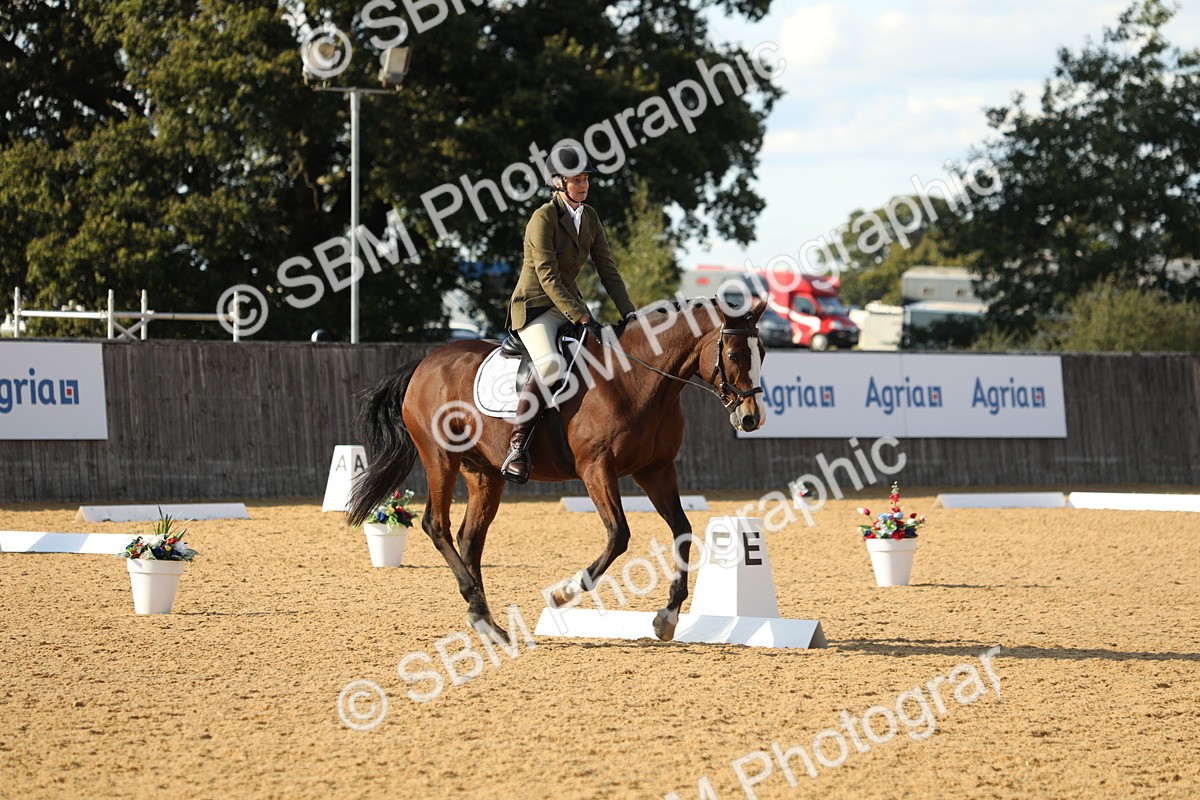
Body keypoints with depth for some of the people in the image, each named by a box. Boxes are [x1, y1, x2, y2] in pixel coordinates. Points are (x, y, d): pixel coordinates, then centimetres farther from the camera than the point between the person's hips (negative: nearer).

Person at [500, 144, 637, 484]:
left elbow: (607, 270, 9)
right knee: (550, 365, -34)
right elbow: (547, 277, -21)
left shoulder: (590, 218, 8)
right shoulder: (544, 218, -15)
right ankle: (517, 446, -29)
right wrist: (584, 319, -27)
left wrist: (630, 314, -3)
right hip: (534, 307, -8)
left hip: (569, 303, 8)